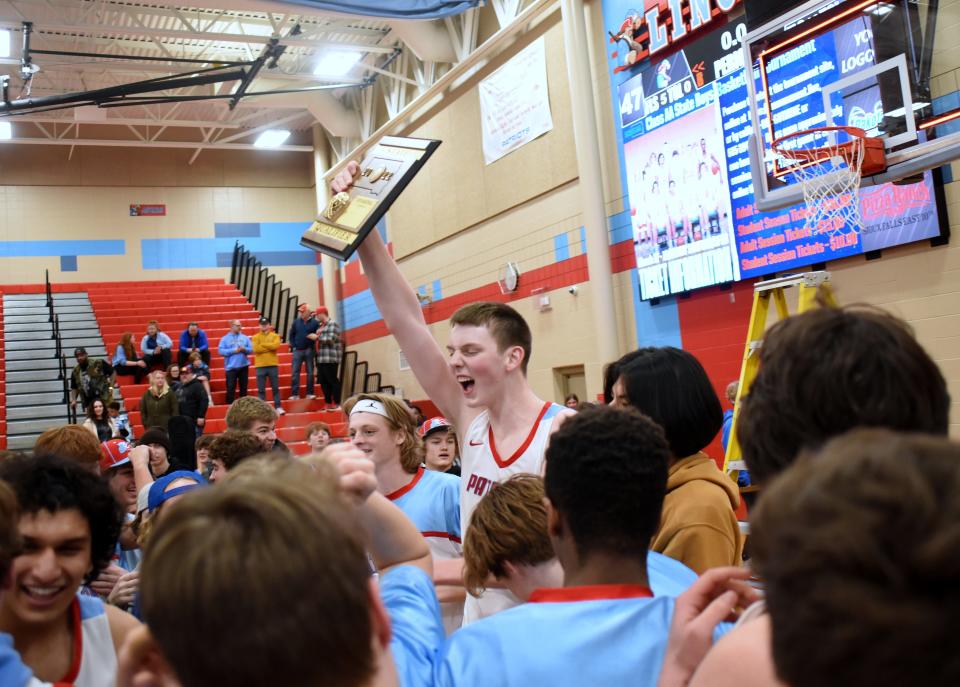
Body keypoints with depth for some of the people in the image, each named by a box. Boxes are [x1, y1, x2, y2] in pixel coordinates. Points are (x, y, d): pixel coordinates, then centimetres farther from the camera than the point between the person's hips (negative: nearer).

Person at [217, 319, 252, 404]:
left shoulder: (245, 337, 9)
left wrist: (244, 349, -15)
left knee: (243, 387, 10)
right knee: (231, 388, -2)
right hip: (231, 367, -3)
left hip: (244, 366, 3)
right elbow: (221, 351, -10)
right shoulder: (225, 338, 0)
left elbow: (251, 349, 5)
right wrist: (234, 351, -16)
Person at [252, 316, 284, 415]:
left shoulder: (275, 336, 6)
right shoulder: (256, 337, 5)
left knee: (275, 388, 3)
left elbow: (276, 345, -14)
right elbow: (256, 349, -12)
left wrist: (262, 344, -10)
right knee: (261, 389, 3)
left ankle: (278, 407, 7)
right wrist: (270, 347, -10)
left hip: (273, 365, 0)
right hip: (260, 366, 0)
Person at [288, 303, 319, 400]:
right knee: (295, 372, -1)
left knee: (310, 373, 5)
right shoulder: (296, 322, 4)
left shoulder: (315, 323, -4)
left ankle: (310, 393, 11)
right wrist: (293, 346, 1)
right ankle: (295, 394, 0)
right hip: (297, 351, 2)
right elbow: (291, 335, 9)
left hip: (309, 351, -1)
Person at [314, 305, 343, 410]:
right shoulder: (321, 326, 19)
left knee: (333, 380, -5)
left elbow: (330, 339, -15)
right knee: (323, 381, 8)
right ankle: (328, 404, 14)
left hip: (330, 358, -8)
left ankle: (337, 404, -2)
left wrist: (317, 337, -7)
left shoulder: (332, 324, -6)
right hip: (321, 358, 8)